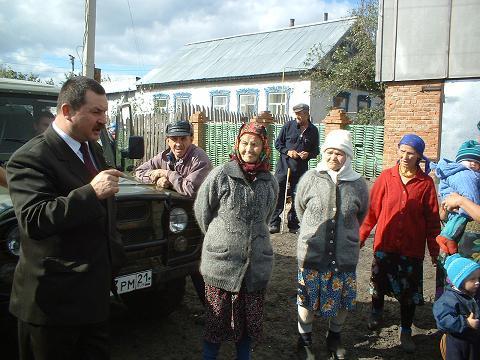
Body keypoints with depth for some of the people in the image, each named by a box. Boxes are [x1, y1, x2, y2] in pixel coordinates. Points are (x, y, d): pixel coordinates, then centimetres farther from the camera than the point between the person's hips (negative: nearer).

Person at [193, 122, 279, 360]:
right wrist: (218, 238, 8)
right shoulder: (221, 175, -9)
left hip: (257, 264, 4)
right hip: (222, 262, -3)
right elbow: (202, 209, 0)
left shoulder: (270, 182, 3)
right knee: (218, 319, 9)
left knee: (250, 319, 16)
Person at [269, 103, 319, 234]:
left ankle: (293, 224, 19)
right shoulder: (288, 126, 0)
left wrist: (308, 154, -8)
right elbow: (277, 143, 6)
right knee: (278, 194, -2)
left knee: (297, 197, 7)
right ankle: (274, 223, 8)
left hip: (301, 169, 2)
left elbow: (316, 151, 13)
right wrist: (287, 151, -11)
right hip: (284, 165, -1)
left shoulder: (313, 131, 5)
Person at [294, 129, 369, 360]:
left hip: (345, 255, 1)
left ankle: (334, 338, 43)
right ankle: (304, 340, 35)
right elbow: (299, 208, 8)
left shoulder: (358, 184, -6)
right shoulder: (310, 178, -9)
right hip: (311, 252, -1)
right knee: (307, 298, 11)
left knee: (342, 300, 15)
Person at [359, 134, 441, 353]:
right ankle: (376, 312, 45)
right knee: (379, 283, 16)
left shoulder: (426, 183, -6)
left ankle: (406, 332, 27)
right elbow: (372, 209, -1)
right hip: (385, 244, 1)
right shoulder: (386, 177, -4)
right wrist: (360, 237, 0)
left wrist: (434, 251, 1)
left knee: (409, 292, 7)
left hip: (412, 248, -1)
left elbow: (432, 219, -1)